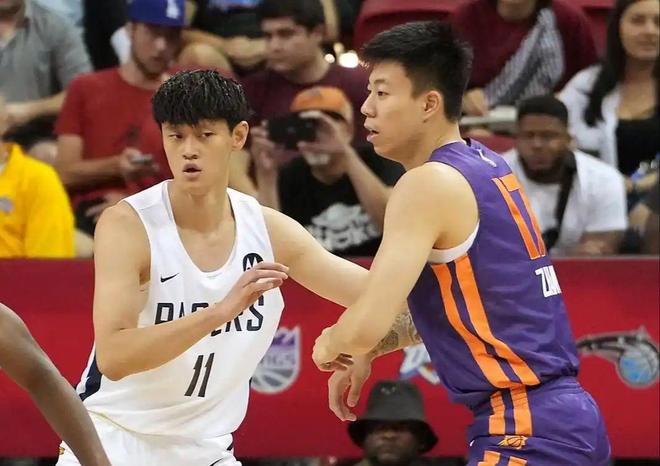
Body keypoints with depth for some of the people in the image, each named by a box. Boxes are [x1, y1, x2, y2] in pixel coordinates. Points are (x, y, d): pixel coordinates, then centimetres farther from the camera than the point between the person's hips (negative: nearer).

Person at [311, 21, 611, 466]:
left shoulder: (429, 184, -13)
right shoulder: (488, 168, 14)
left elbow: (367, 325, -20)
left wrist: (330, 346, 2)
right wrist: (367, 353, 23)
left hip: (526, 429, -10)